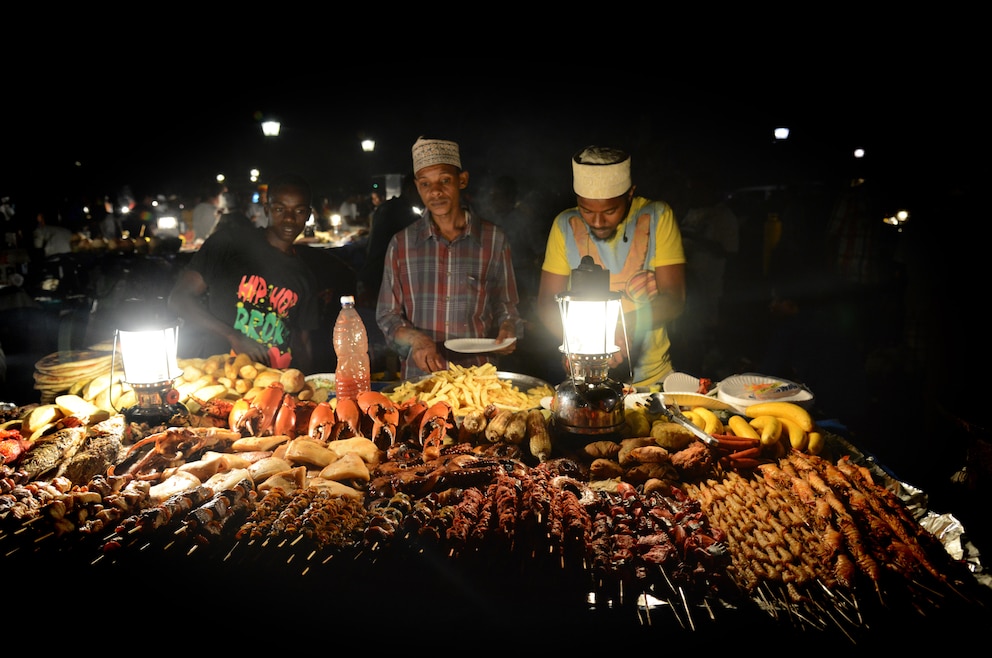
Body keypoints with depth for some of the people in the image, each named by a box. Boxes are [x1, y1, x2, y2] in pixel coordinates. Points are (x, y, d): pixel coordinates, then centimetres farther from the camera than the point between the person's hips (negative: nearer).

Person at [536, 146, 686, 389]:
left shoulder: (658, 217, -6)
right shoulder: (565, 225, -1)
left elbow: (673, 299, -7)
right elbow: (547, 301, 1)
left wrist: (627, 325, -26)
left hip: (652, 377, 0)